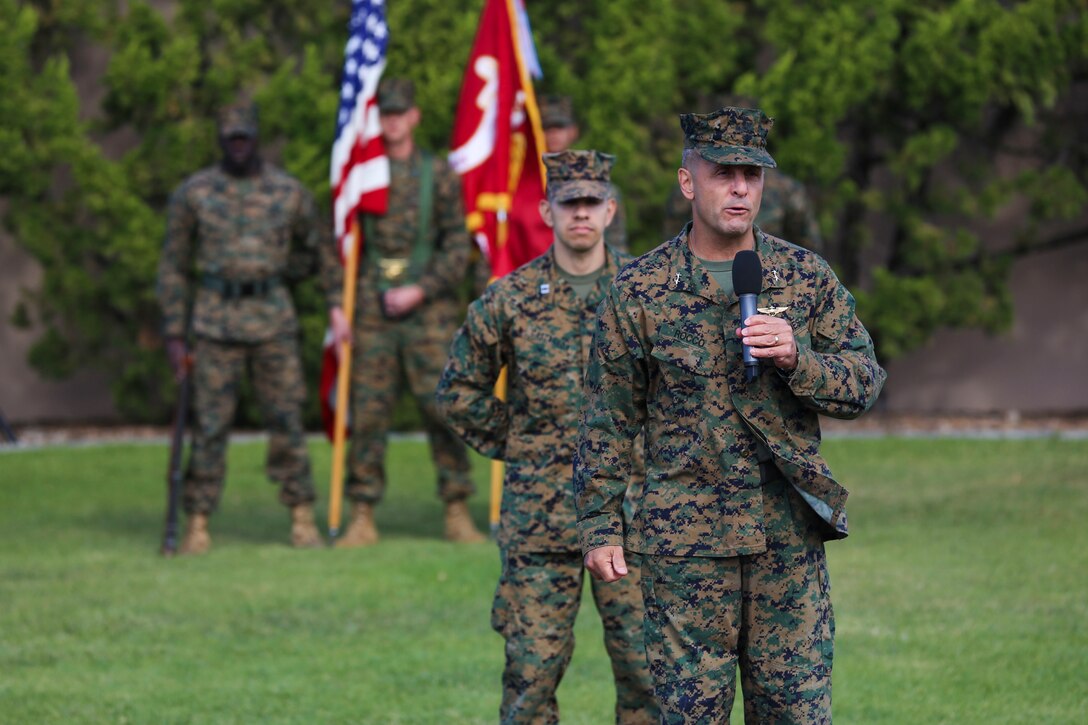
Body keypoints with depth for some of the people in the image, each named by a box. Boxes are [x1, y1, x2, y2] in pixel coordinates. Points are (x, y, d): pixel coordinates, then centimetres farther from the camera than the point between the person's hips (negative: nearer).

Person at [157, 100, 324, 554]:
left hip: (274, 320, 1)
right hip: (216, 324, -1)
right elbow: (173, 266, 5)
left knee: (287, 419, 1)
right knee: (210, 425, -2)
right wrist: (173, 334, 1)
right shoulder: (194, 193, 2)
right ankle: (197, 524, 3)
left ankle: (302, 517, 9)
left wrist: (279, 278, 10)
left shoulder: (288, 192, 4)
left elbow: (312, 247, 22)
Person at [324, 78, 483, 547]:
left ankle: (457, 514, 3)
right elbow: (335, 244, 9)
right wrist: (336, 306, -1)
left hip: (427, 310, -1)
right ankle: (362, 518, 4)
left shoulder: (438, 174, 5)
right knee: (367, 413, -1)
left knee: (443, 408, -4)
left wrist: (421, 291, -9)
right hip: (372, 312, 1)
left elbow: (458, 247, 3)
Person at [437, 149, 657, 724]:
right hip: (539, 511, 0)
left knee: (647, 666, 1)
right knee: (532, 666, 0)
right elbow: (458, 391, 12)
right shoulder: (510, 299, 1)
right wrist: (510, 444, 6)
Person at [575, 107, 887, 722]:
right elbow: (609, 420, 4)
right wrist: (600, 527, 1)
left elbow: (865, 383, 4)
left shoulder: (807, 276, 5)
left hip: (791, 534, 2)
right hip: (686, 538, -2)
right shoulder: (640, 291, 0)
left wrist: (796, 357, -15)